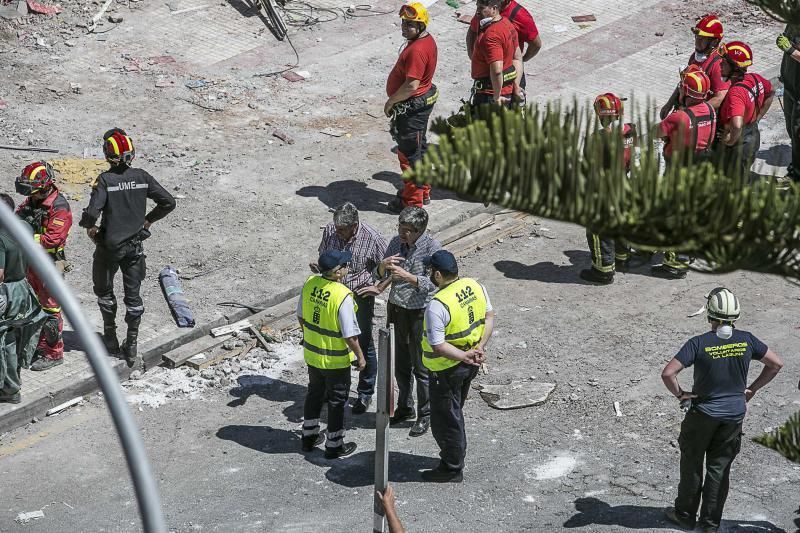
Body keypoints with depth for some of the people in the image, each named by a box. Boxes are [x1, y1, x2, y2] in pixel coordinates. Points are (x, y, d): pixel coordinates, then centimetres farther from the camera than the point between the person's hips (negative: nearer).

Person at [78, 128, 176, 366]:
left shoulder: (105, 180, -18)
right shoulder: (142, 177, -6)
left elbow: (92, 212, -27)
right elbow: (168, 202, -4)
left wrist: (89, 226, -5)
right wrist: (148, 220, 10)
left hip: (109, 246, -3)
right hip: (135, 246, 3)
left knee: (104, 290, 20)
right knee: (133, 294, 12)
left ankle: (110, 336, 24)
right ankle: (132, 345, 14)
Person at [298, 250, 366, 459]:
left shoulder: (310, 284, -9)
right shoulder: (343, 297, -28)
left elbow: (301, 316, 5)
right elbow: (350, 334, -22)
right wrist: (360, 357, -8)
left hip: (312, 353, 6)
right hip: (336, 359, -6)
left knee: (314, 392, 25)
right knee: (337, 400, 11)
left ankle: (309, 436, 38)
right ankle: (334, 445, 22)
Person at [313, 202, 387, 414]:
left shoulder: (372, 238, -19)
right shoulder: (329, 231, -8)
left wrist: (378, 287, -22)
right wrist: (319, 267, -12)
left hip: (360, 296, -4)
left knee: (364, 344, 6)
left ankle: (365, 393, 21)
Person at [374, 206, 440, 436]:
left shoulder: (432, 248, -17)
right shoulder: (396, 243, -1)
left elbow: (433, 284, -22)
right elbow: (378, 277, 3)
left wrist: (407, 276, -34)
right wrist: (383, 266, -20)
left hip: (421, 312, -5)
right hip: (397, 309, 5)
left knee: (421, 367, 3)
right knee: (401, 364, 16)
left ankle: (425, 416, 15)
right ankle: (404, 408, 32)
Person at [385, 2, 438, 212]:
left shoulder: (417, 50, -27)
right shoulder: (427, 40, 6)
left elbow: (411, 86, -30)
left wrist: (391, 102, -16)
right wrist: (396, 100, 19)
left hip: (412, 108, -11)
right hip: (423, 102, 11)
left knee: (409, 154, 0)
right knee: (419, 147, 22)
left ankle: (412, 201, 9)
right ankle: (423, 191, 36)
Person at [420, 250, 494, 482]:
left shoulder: (437, 306, -29)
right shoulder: (476, 286, -7)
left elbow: (438, 345, -28)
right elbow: (489, 316, 2)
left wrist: (465, 356, -20)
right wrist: (480, 347, -4)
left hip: (447, 369, -8)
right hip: (470, 366, 8)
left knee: (445, 419, 10)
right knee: (454, 412, 26)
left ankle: (452, 469, 22)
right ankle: (455, 454, 41)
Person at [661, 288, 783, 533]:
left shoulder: (699, 343, -20)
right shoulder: (746, 340, -9)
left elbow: (668, 373, -26)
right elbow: (776, 364, 2)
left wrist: (680, 393, -8)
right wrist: (752, 389, 8)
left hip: (703, 415, -3)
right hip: (735, 415, 3)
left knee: (692, 465, 16)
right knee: (720, 468, 14)